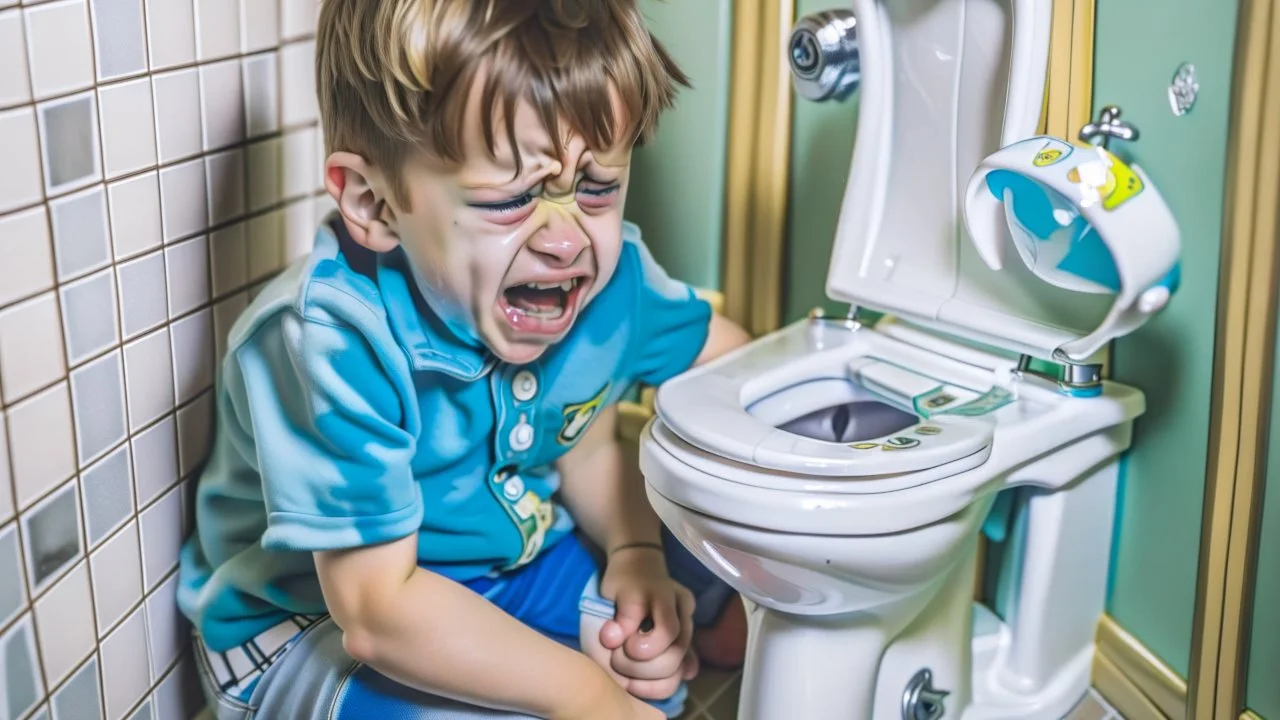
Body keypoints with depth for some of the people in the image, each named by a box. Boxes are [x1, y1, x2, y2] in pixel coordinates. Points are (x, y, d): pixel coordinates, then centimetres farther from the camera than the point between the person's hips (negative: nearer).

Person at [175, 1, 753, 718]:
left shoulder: (614, 276, -13)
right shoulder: (330, 342, -33)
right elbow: (377, 608, -32)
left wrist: (637, 555, -14)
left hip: (511, 561, 6)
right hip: (313, 625, -6)